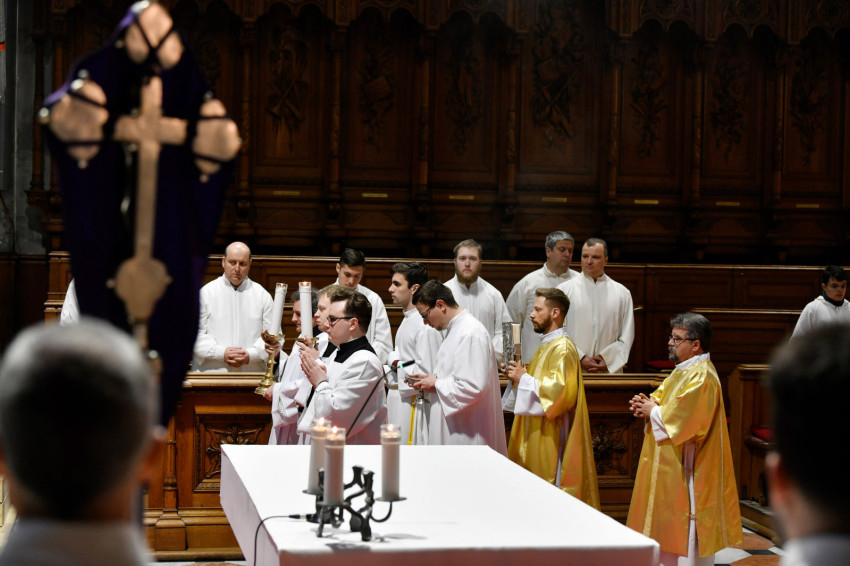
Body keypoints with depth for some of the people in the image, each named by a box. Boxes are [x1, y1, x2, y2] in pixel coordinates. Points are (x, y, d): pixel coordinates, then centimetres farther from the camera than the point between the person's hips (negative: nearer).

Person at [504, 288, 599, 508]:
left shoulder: (563, 348, -15)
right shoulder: (547, 346, 17)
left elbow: (561, 390, -26)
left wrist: (524, 379, -18)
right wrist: (520, 373, 10)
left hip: (552, 436, -11)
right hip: (537, 435, 11)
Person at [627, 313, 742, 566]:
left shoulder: (701, 377, -20)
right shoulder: (684, 370, 13)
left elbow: (683, 419, -28)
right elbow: (664, 396, 21)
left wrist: (653, 411, -13)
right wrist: (648, 404, -1)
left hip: (686, 467, -10)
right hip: (671, 463, 10)